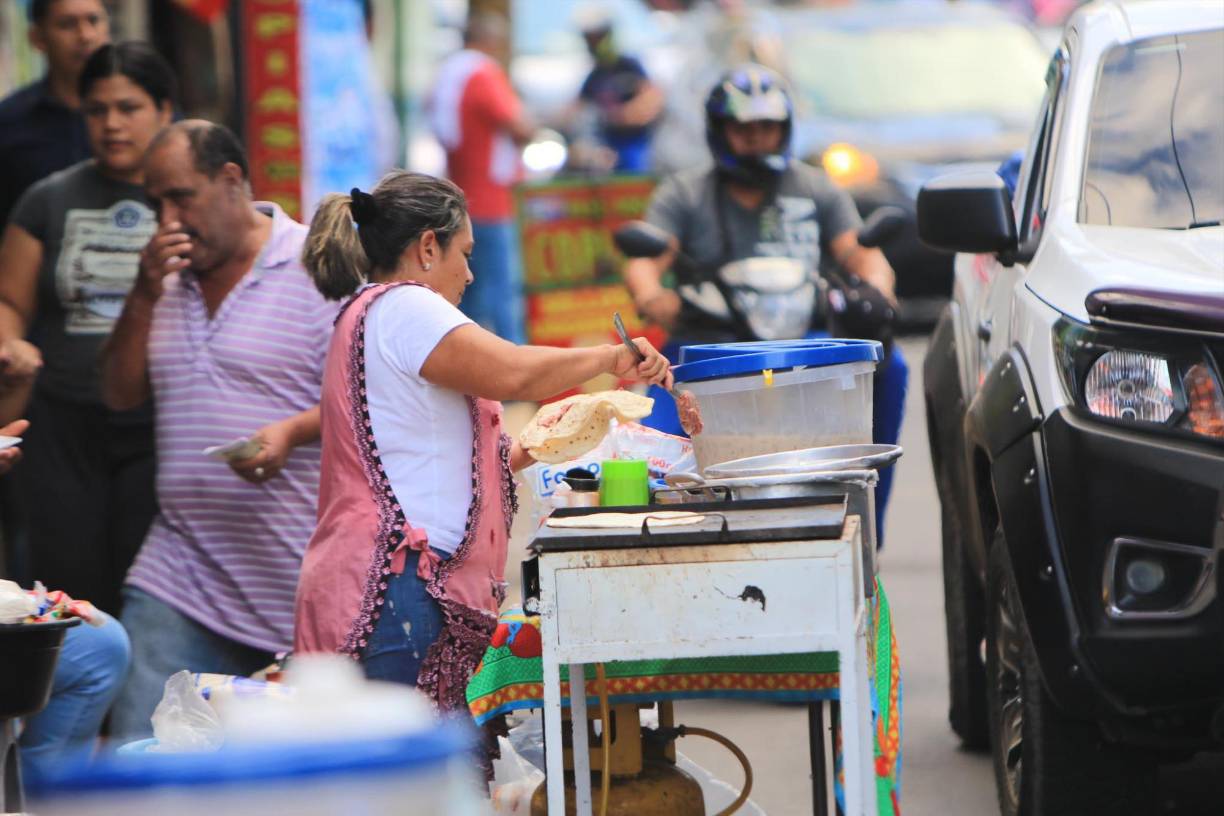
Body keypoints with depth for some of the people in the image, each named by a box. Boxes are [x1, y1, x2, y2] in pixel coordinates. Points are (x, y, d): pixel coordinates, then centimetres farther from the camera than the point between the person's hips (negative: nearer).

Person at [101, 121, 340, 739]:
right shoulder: (170, 280, 15)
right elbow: (120, 393, 13)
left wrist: (293, 431, -24)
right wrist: (145, 295, 1)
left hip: (302, 585, -5)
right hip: (182, 573, 5)